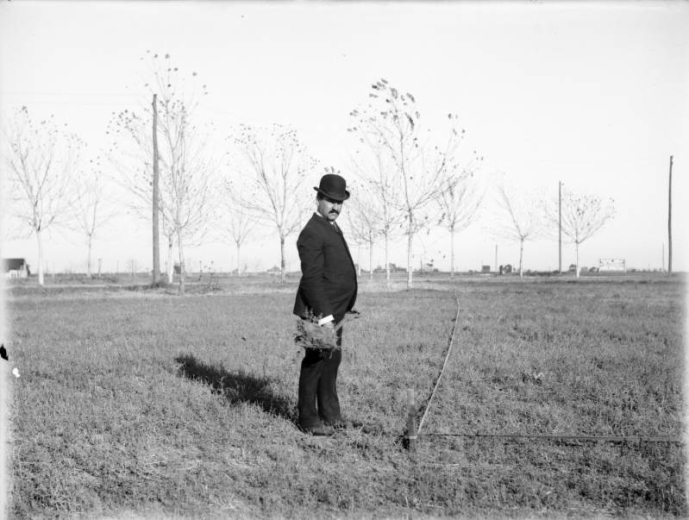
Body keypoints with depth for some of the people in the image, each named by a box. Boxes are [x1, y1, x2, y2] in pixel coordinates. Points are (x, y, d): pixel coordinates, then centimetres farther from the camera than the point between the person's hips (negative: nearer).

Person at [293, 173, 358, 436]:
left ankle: (330, 414, 26)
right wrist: (325, 316, -25)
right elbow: (312, 278, -22)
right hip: (319, 312, -10)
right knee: (315, 363, -2)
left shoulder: (332, 228, 15)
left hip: (334, 311, 10)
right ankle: (308, 420, 8)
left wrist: (336, 313, 20)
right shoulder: (311, 233, -17)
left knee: (332, 362, 15)